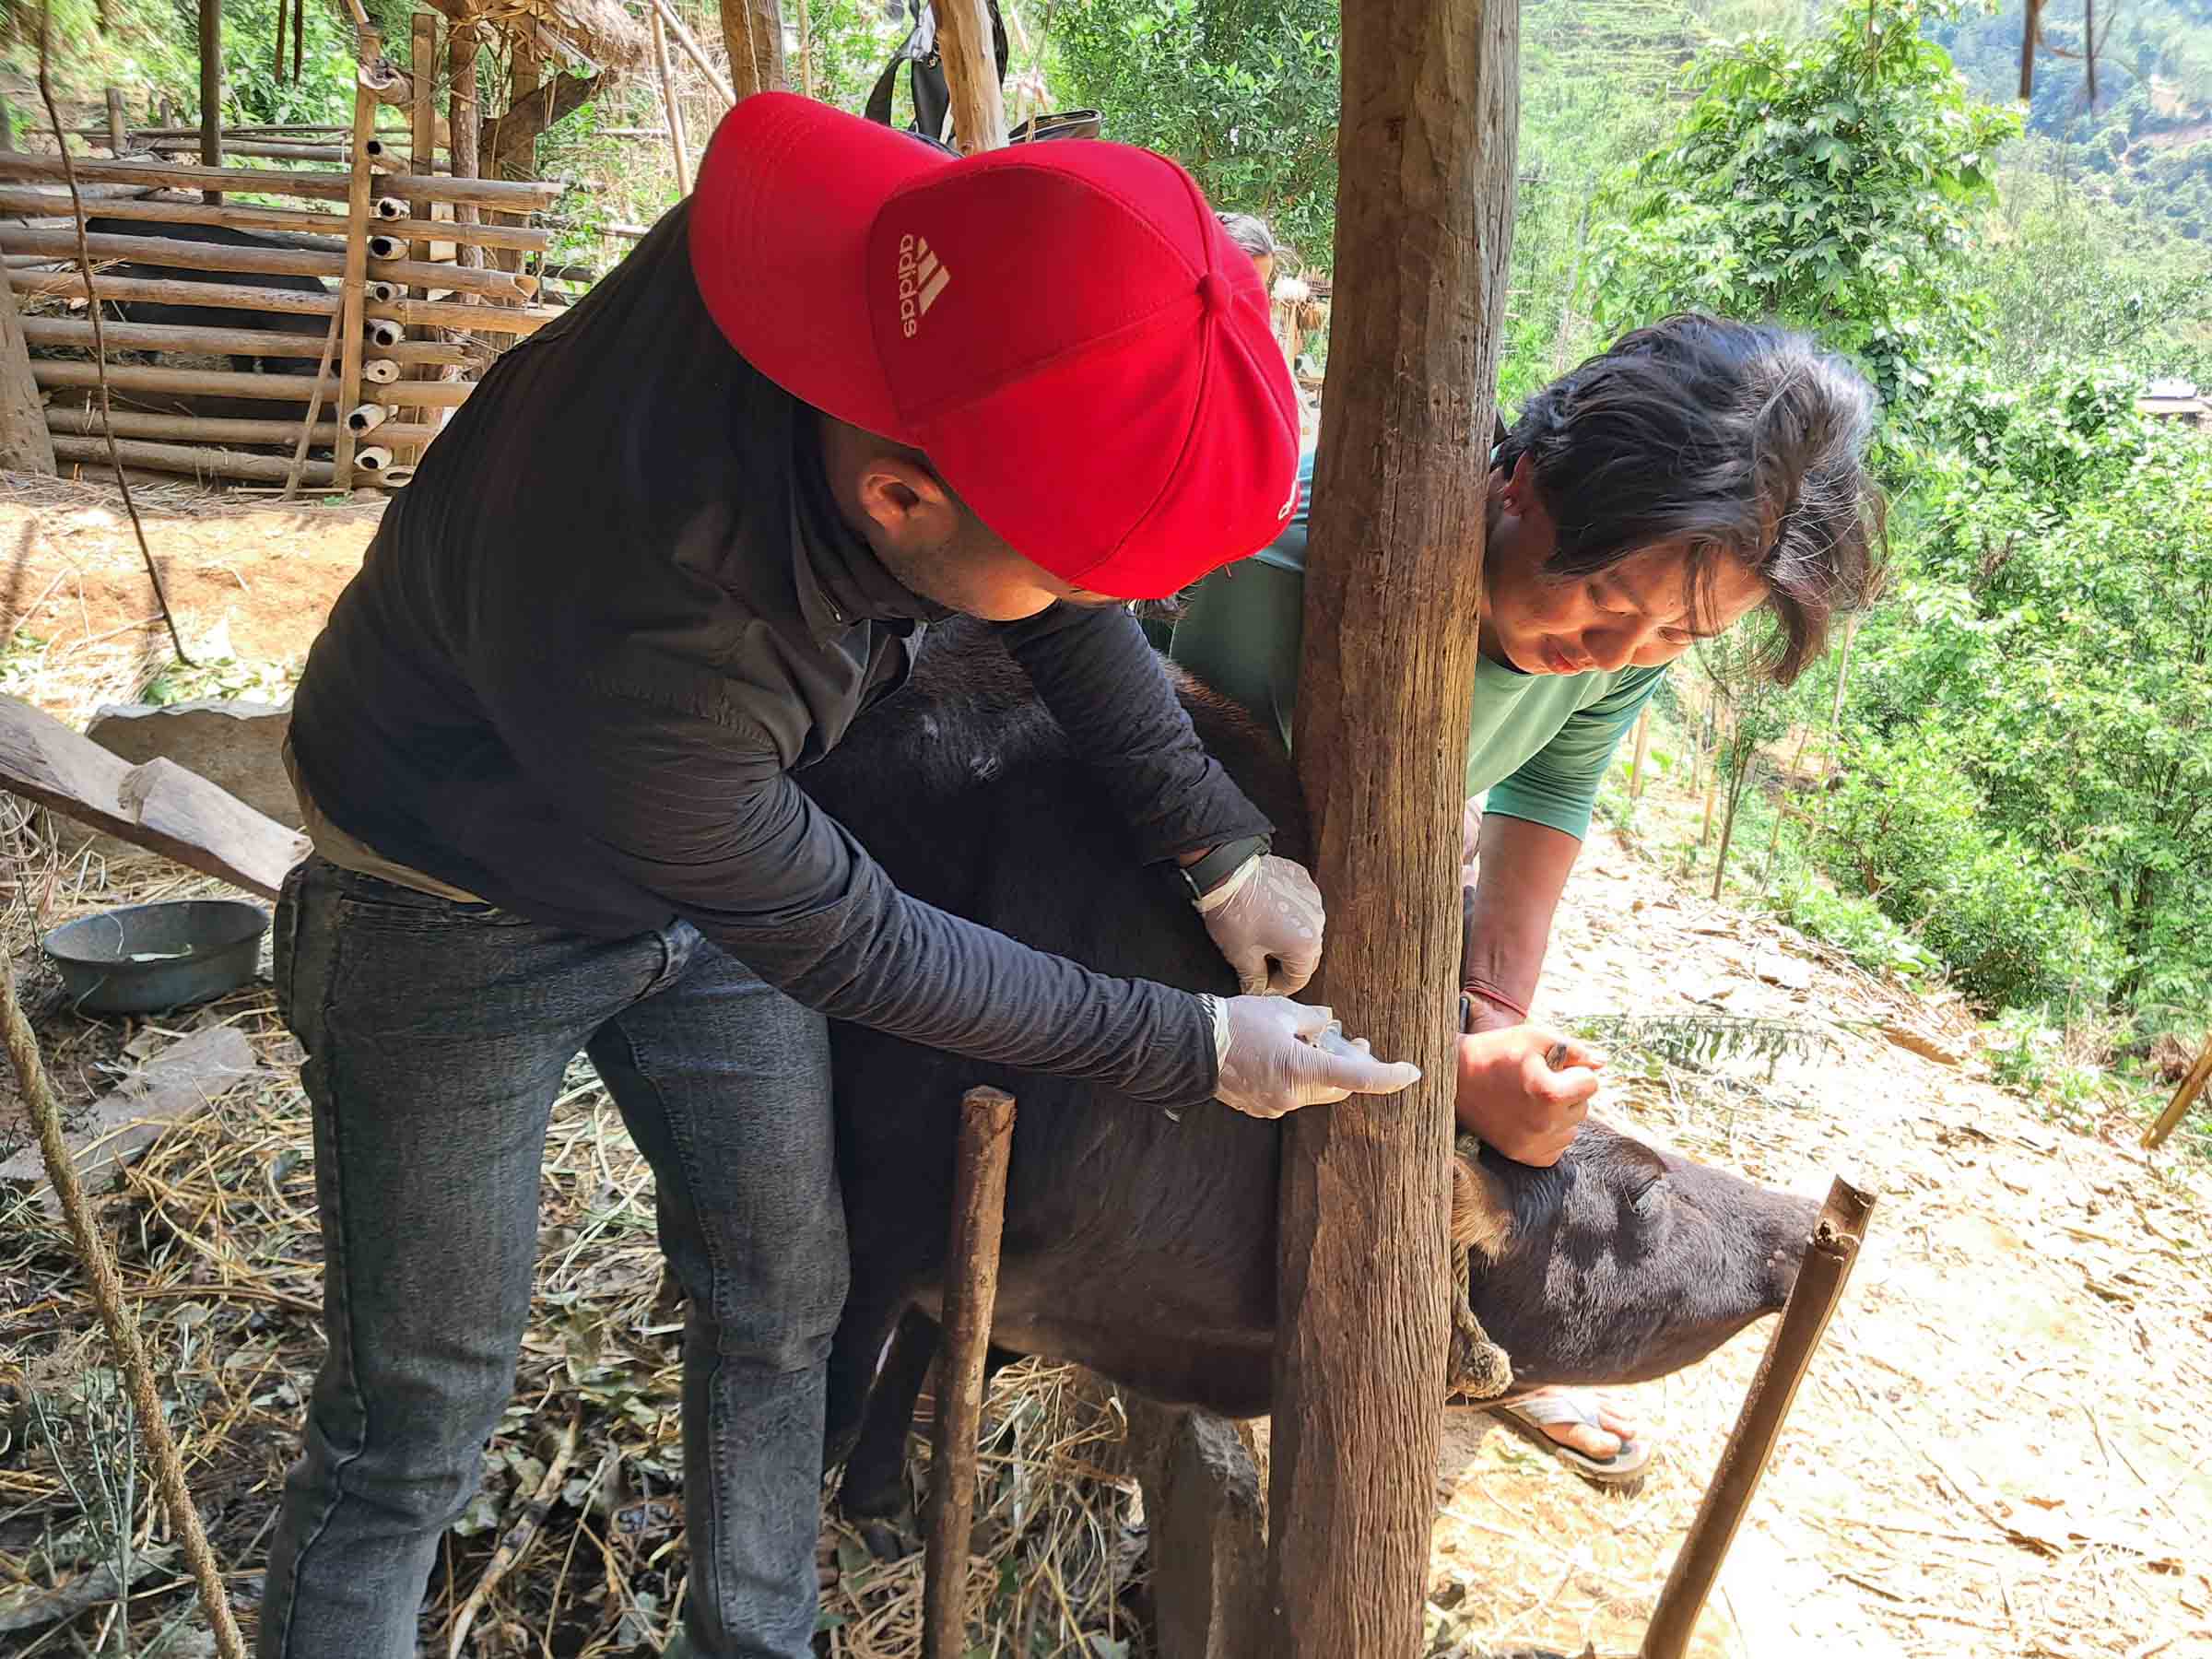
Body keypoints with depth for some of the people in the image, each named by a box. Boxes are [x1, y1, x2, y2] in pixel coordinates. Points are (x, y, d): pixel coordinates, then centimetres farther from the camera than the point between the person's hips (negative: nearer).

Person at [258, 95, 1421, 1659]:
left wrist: (1218, 843, -6)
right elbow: (840, 944, -26)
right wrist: (1196, 1049, -17)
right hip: (465, 910, -6)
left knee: (781, 1306, 15)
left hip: (717, 849, 6)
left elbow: (1066, 595, -6)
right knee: (419, 1408, 4)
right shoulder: (636, 632, -43)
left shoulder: (916, 277, -27)